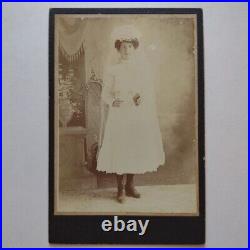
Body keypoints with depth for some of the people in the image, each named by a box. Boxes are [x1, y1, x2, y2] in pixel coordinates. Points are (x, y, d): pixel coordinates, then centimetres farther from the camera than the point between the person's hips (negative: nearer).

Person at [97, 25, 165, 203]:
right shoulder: (112, 71, 1)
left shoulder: (143, 67, 7)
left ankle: (130, 185, 25)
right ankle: (121, 188, 15)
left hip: (140, 116, 2)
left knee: (136, 150, 6)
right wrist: (113, 101, -18)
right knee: (120, 150, -1)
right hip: (120, 116, -2)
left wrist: (143, 98, -11)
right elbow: (105, 94, 2)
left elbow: (150, 90, 9)